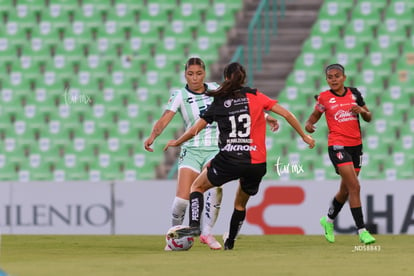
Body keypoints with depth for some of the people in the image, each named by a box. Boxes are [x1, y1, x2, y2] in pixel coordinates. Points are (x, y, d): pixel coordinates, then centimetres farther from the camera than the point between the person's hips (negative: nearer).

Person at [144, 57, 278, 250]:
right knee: (182, 197, -14)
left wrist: (264, 117, 13)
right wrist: (152, 136, -34)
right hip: (192, 149, -1)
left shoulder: (215, 90, 5)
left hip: (216, 149, 1)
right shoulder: (179, 96, -3)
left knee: (215, 187, -27)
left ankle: (207, 232, -10)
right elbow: (165, 119, -16)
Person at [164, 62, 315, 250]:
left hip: (229, 160, -2)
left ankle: (194, 225, -4)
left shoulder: (219, 102, 7)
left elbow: (194, 130, 12)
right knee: (241, 203, 25)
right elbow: (286, 114, 3)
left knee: (198, 186, 17)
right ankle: (230, 242, 30)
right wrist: (304, 136, 15)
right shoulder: (256, 96, 7)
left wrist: (176, 142, 30)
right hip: (256, 164, 2)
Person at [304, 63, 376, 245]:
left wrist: (362, 110, -9)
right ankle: (362, 231, -16)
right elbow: (315, 114, 10)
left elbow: (368, 118, 13)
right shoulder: (324, 97, -2)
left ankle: (328, 220, 40)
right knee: (354, 186, -17)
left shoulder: (354, 93, 6)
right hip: (337, 146, -5)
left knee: (346, 190, 15)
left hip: (356, 145, 5)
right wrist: (309, 124, -11)